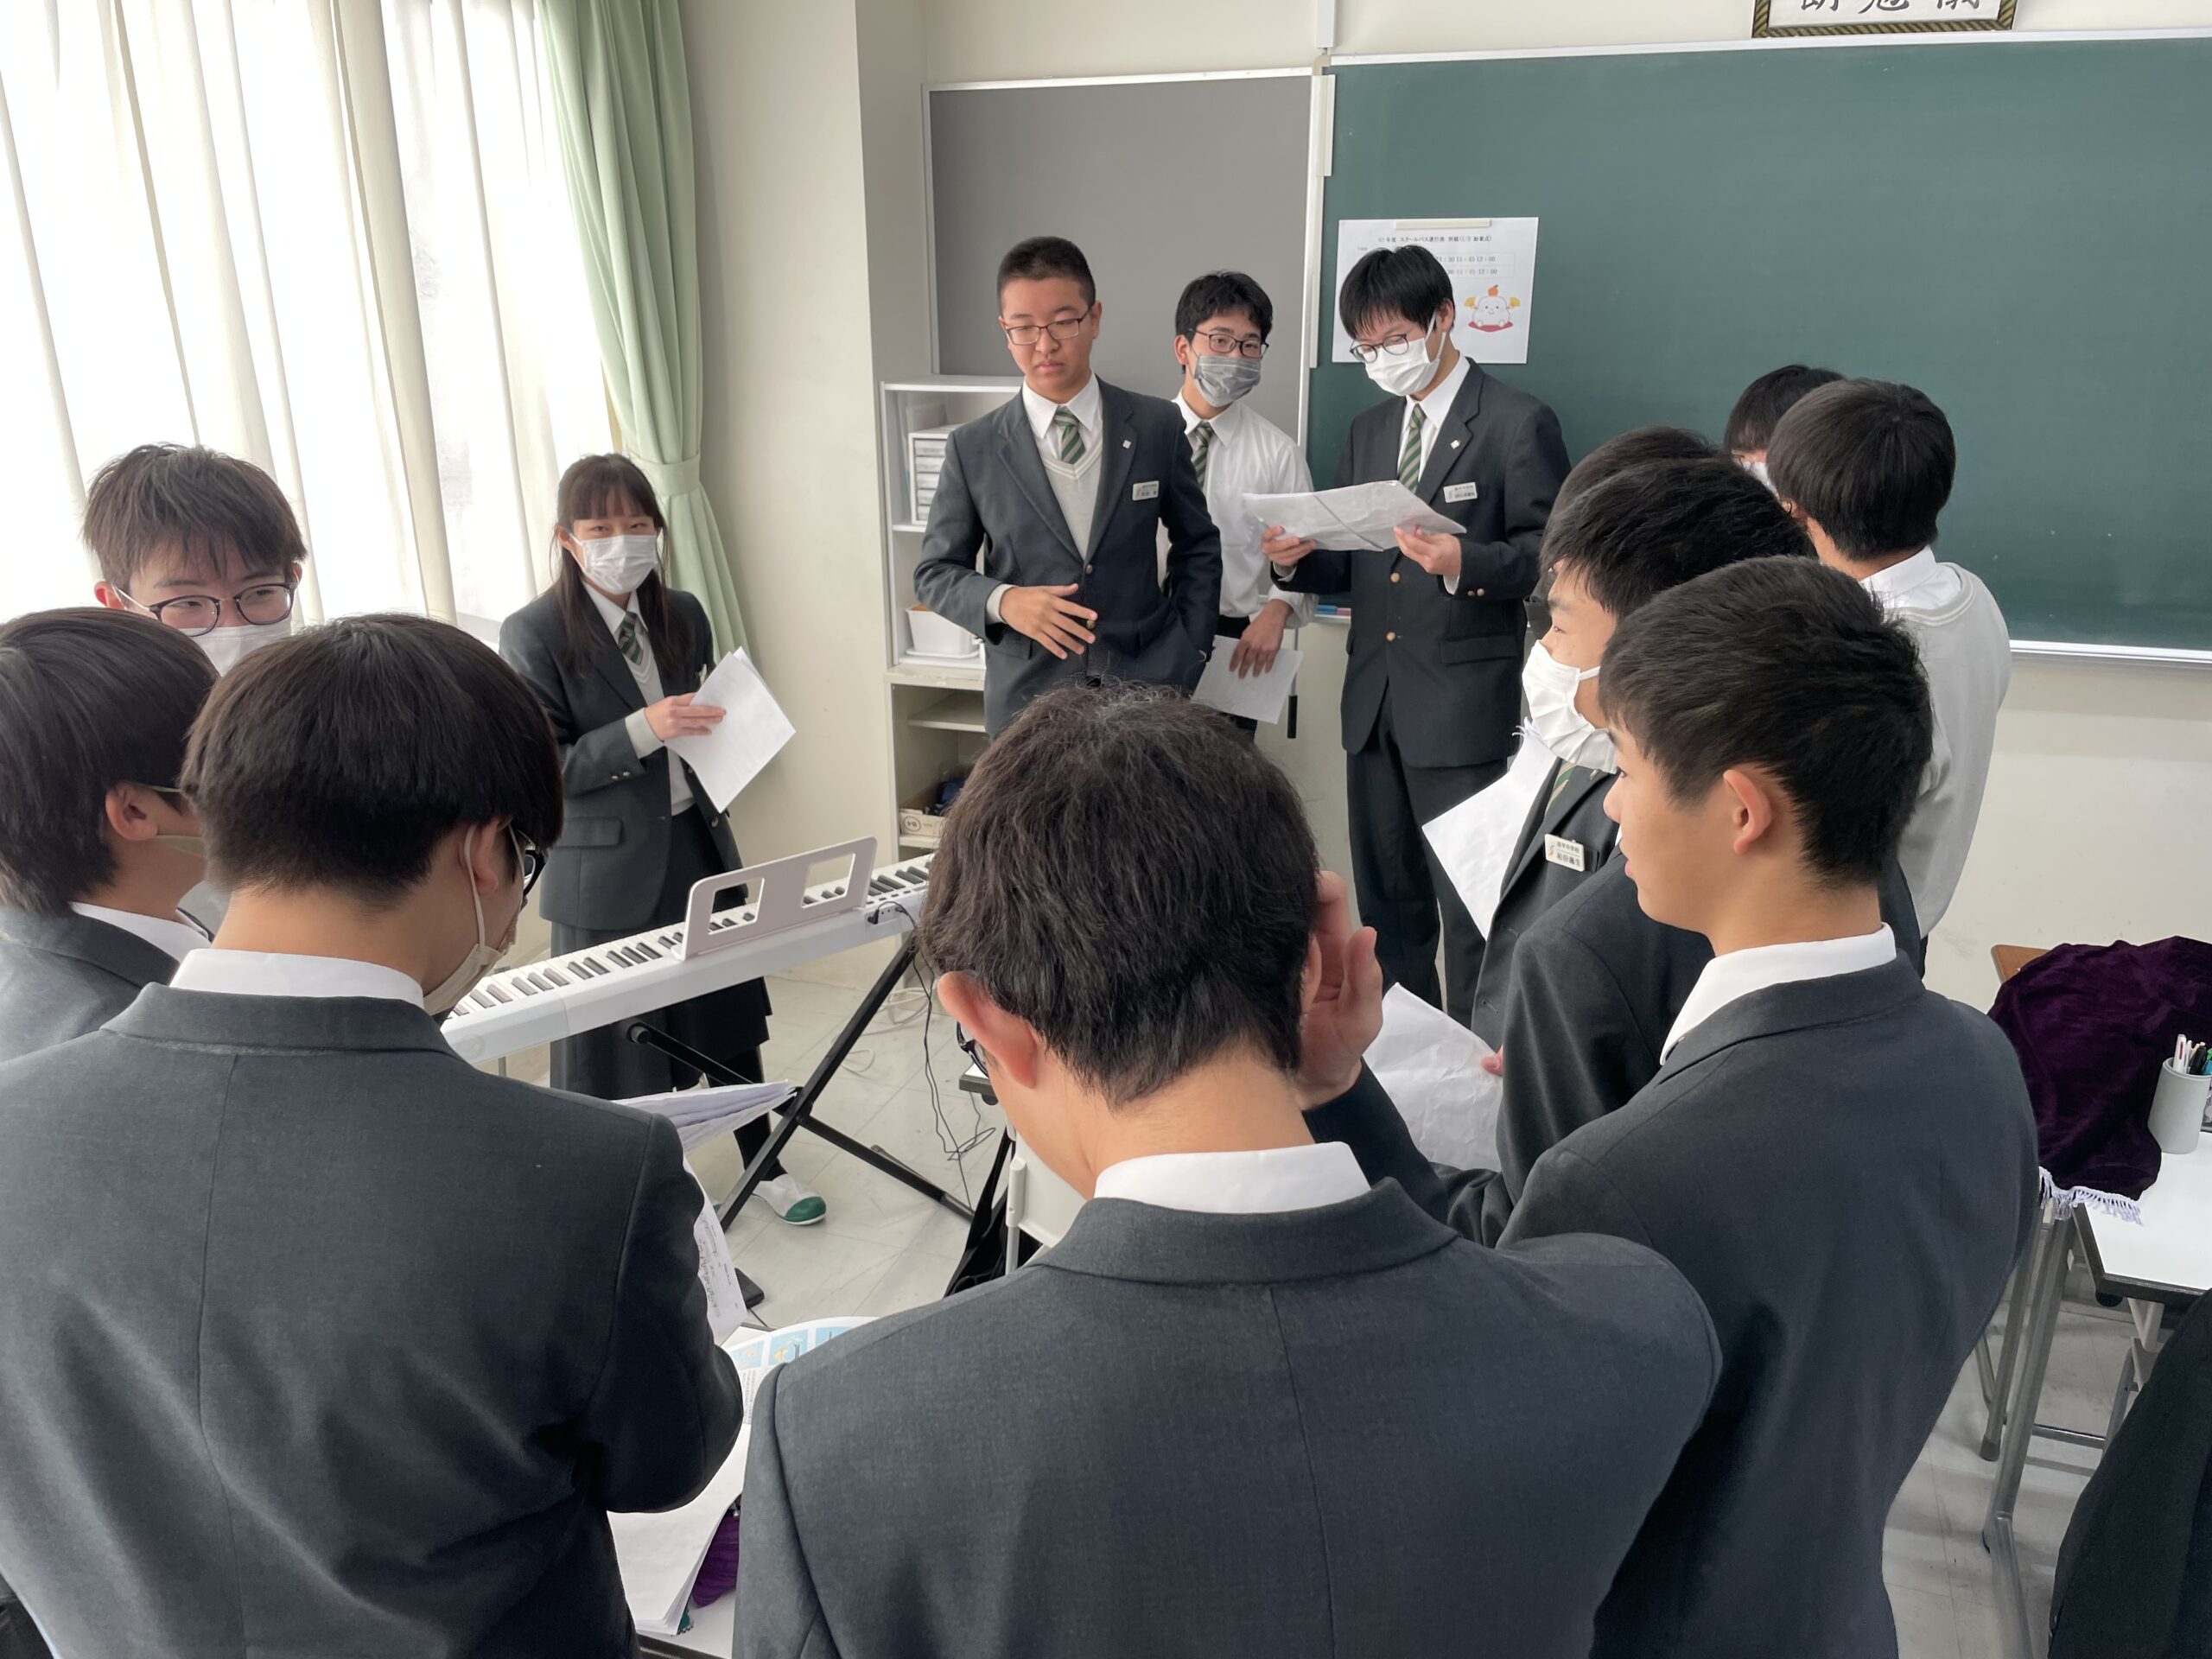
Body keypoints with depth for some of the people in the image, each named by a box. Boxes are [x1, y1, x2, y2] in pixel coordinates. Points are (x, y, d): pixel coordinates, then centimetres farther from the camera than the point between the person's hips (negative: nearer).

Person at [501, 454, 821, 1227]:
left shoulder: (683, 615, 5)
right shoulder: (535, 633, -13)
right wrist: (642, 730, -28)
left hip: (698, 845, 5)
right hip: (608, 867, -5)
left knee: (728, 1012, 15)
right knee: (617, 1039, 9)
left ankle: (764, 1163, 32)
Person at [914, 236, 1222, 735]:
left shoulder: (1158, 426, -1)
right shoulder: (973, 449, -3)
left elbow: (1198, 546, 9)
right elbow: (935, 572, 3)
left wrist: (1189, 655, 1)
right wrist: (1002, 601, -16)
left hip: (1148, 688, 1)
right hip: (1028, 696, 0)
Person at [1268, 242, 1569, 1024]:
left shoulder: (1518, 423, -4)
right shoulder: (1368, 429, 16)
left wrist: (1464, 563, -25)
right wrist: (1298, 560, -3)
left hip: (1465, 708, -6)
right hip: (1373, 702, 7)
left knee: (1468, 908, -2)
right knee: (1386, 901, 15)